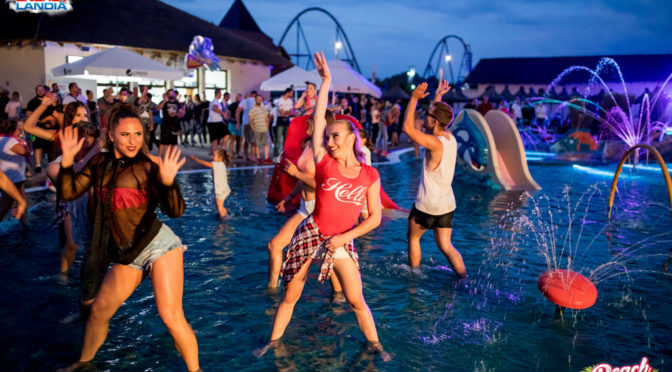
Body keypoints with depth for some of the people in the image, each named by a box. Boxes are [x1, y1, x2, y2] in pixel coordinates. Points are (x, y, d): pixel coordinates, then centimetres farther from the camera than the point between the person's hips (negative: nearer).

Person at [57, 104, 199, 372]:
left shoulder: (148, 168, -12)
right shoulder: (100, 163, 5)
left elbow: (175, 211, -18)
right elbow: (68, 192, 9)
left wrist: (167, 181, -36)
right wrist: (67, 160, -4)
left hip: (158, 245, -6)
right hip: (127, 255, 6)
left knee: (170, 316, -10)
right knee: (99, 311, 18)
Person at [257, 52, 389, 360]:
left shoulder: (370, 176, -3)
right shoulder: (324, 162, -5)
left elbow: (375, 217, -1)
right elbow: (317, 118, -9)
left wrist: (345, 237, -10)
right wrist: (326, 81, -9)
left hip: (341, 242, 0)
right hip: (310, 234, 0)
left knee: (356, 300, 3)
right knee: (290, 295, 9)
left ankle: (375, 345, 26)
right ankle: (273, 342, 29)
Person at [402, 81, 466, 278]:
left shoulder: (436, 143, -23)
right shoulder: (451, 138, 1)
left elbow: (408, 128, -28)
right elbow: (438, 114, 21)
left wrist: (414, 98, -23)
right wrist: (438, 96, 24)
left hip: (427, 205, -7)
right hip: (447, 204, 7)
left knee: (413, 237, 18)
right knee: (445, 246, 14)